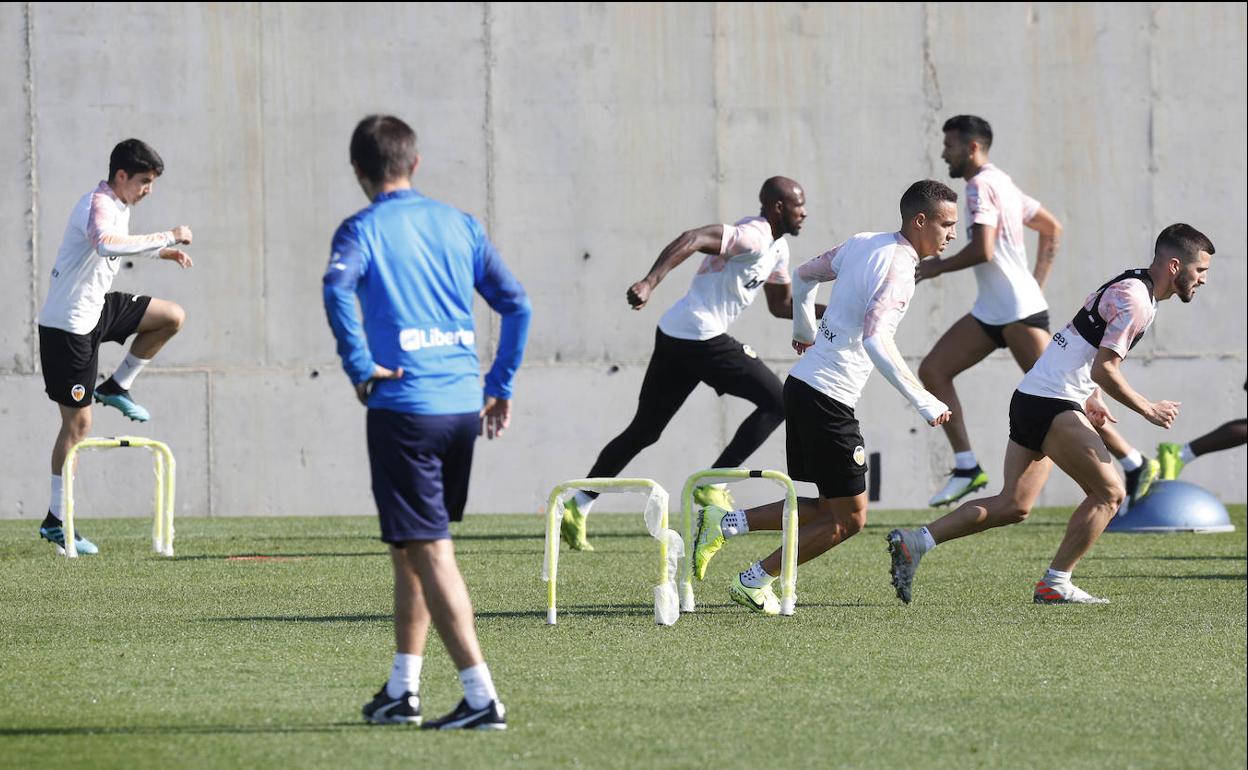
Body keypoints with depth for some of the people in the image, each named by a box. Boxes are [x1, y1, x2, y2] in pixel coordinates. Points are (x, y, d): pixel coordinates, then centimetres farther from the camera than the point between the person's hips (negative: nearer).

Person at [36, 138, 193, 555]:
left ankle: (116, 387, 17)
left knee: (172, 316, 7)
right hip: (69, 325, -9)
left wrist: (163, 252, 18)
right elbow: (105, 244, -47)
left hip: (97, 308, 9)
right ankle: (55, 522, 1)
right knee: (78, 422, -5)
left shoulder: (118, 206, 7)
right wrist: (167, 236, -39)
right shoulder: (98, 206, -23)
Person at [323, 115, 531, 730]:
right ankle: (402, 690, 27)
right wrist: (500, 386, 15)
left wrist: (360, 367, -16)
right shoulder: (458, 224, 12)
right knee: (412, 548, 20)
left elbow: (337, 287, -25)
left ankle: (481, 697, -12)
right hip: (464, 405, 6)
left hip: (403, 408, -6)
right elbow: (516, 305, 9)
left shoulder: (362, 230, -3)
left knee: (429, 554, -4)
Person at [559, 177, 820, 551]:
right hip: (701, 337, -10)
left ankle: (577, 507, 12)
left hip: (674, 336, 10)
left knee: (643, 432, 14)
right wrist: (650, 282, -37)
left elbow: (781, 304, 32)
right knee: (776, 402, -4)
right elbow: (691, 240, -26)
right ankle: (713, 485, -7)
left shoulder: (776, 247, 20)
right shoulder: (753, 237, -13)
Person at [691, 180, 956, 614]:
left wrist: (805, 331, 41)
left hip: (803, 384, 9)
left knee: (825, 508, 16)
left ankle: (722, 524, 11)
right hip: (829, 399, -9)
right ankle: (754, 582, 8)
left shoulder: (862, 244, 10)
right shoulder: (897, 269, -16)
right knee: (848, 518, 2)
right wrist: (922, 401, -27)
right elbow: (876, 341, -29)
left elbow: (803, 276, 25)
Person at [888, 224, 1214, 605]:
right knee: (1109, 493, -6)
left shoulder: (1130, 286, 18)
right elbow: (1104, 369, -20)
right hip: (1052, 405, -10)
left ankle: (913, 542, 5)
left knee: (1014, 506, 9)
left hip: (1029, 401, 10)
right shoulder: (1134, 299, -15)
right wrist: (1149, 409, -10)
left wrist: (1092, 399, 21)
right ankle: (1054, 585, -3)